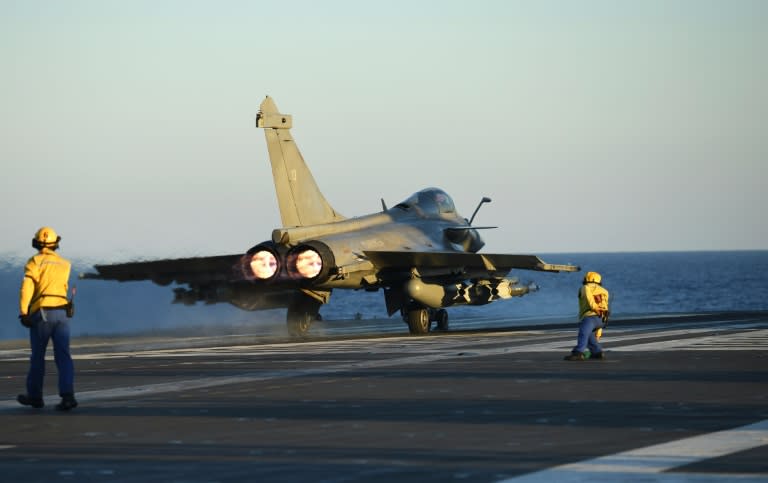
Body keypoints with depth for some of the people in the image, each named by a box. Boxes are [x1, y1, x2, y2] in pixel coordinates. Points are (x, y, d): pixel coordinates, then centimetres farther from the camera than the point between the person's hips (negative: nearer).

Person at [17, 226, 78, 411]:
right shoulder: (65, 265, 14)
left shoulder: (35, 262, 0)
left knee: (38, 356, 11)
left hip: (42, 313, -3)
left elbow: (26, 287, -12)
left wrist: (23, 313, -16)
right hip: (62, 314, 3)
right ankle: (67, 396, -19)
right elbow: (71, 290, 13)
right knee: (63, 357, -4)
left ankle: (35, 396, 22)